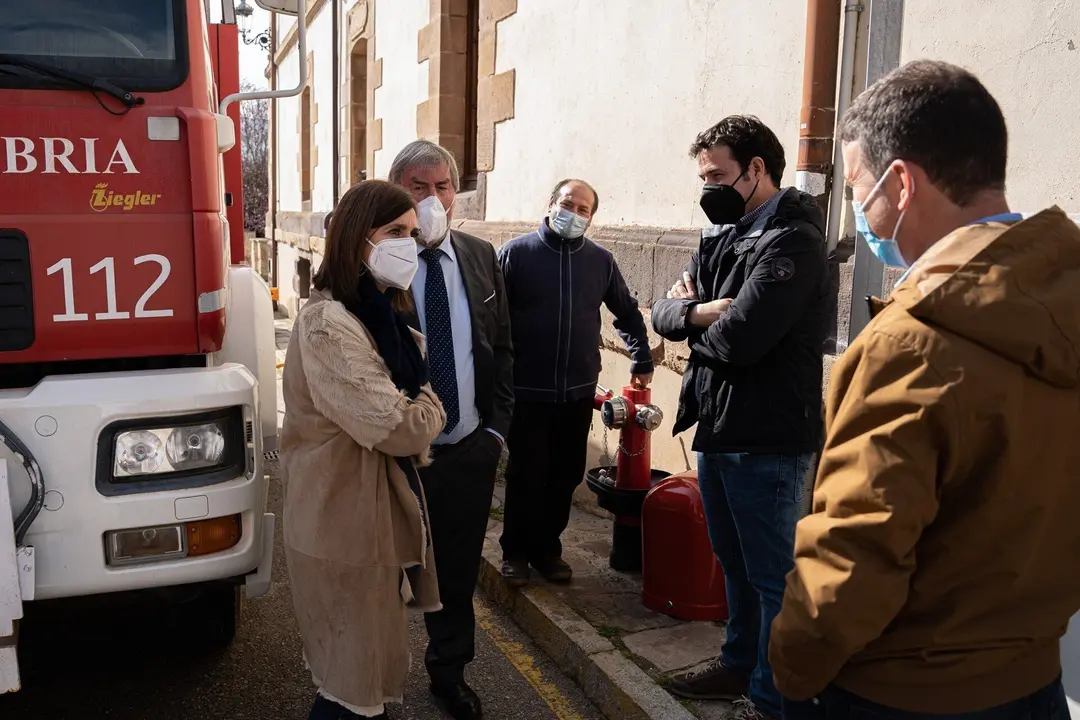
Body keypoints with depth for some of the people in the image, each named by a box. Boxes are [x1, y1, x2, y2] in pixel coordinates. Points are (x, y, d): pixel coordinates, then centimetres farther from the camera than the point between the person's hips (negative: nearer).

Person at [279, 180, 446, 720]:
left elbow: (408, 394, 16)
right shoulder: (328, 326, -24)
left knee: (360, 667, 25)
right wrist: (431, 407, -7)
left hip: (376, 517, 9)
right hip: (347, 529, -9)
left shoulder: (379, 315, 8)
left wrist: (420, 411, -4)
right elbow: (398, 427, -26)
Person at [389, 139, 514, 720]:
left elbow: (503, 346, 9)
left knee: (458, 570, 18)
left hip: (471, 449, 4)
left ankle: (449, 672, 39)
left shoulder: (481, 257, 4)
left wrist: (496, 428, 4)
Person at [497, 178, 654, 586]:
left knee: (566, 475, 10)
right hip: (527, 390, -3)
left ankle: (547, 547, 26)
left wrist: (641, 360, 17)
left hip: (578, 392, 3)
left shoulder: (601, 261, 6)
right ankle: (515, 551, 21)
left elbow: (628, 313, 19)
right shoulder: (517, 253, -4)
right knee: (526, 474, 4)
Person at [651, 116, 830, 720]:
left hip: (766, 440, -9)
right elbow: (664, 313, 7)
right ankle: (741, 665, 39)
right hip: (718, 427, 9)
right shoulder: (723, 237, 11)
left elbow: (737, 337, -26)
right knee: (735, 562, 22)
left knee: (773, 576, 5)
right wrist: (699, 311, -15)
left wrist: (694, 321, -5)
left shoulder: (792, 241, -16)